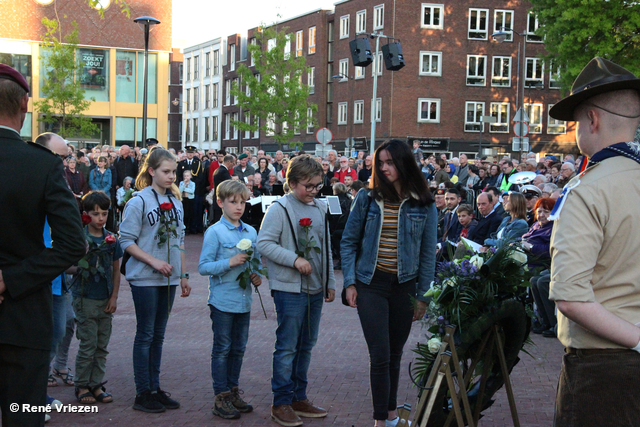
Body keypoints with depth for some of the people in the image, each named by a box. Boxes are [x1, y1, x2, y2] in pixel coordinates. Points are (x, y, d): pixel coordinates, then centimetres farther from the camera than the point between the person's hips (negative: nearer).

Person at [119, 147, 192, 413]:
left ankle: (155, 388, 20)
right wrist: (154, 262, -19)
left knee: (158, 335, 12)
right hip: (144, 278, -6)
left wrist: (183, 275, 15)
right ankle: (142, 393, 9)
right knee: (145, 334, 1)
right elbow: (126, 241, -12)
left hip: (168, 278, 6)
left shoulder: (176, 202, 10)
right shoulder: (139, 201, -9)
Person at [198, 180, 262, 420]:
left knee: (239, 349, 13)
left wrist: (258, 276, -1)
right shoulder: (214, 232, -8)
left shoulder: (251, 232, 9)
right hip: (223, 301, -6)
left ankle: (233, 392, 25)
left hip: (244, 300, 6)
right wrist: (229, 262, -23)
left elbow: (257, 261, 19)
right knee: (222, 350, 2)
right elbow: (203, 267, -12)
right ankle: (221, 398, 9)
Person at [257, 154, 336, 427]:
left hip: (315, 289, 7)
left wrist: (329, 283, 18)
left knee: (306, 345, 13)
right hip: (290, 289, -7)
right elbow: (264, 243, -14)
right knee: (287, 346, -3)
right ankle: (281, 403, 7)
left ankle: (299, 398, 24)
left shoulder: (320, 209, 12)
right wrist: (295, 260, -22)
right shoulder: (280, 208, -9)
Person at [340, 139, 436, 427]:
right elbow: (349, 242, 4)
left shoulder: (423, 205, 1)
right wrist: (350, 283, -3)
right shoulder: (366, 199, 0)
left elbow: (428, 253, 4)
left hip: (404, 287, 1)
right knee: (381, 355, -6)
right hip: (371, 285, -1)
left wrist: (422, 295, 2)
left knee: (395, 355, 11)